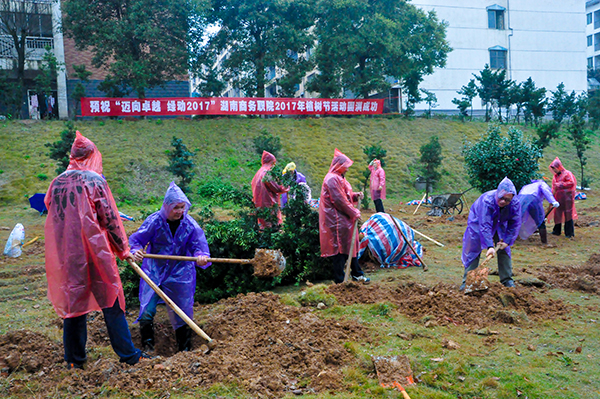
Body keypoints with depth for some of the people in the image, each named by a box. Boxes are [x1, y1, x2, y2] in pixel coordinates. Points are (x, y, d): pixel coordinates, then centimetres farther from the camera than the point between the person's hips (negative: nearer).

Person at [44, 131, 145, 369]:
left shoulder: (57, 183, 7)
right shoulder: (94, 180, -7)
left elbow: (53, 218, 14)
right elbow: (109, 218, -6)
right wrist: (123, 249, 3)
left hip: (66, 255, 5)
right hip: (94, 251, -4)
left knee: (72, 301, 12)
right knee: (110, 300, 3)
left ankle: (74, 359, 21)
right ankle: (127, 354, 10)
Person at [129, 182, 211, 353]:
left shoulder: (190, 224, -7)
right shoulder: (154, 221, -11)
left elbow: (198, 244, -9)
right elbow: (137, 239, -7)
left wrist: (201, 255, -32)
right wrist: (136, 251, -29)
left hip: (180, 274, 1)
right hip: (154, 272, -1)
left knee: (182, 312, 8)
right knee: (147, 310, -6)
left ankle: (185, 349, 25)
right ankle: (147, 348, 12)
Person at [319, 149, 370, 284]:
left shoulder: (339, 178, 17)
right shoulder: (332, 179, -17)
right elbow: (339, 200, -21)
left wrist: (355, 196, 4)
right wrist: (354, 213, -15)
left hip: (345, 220, 11)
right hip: (338, 221, -11)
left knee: (351, 246, 18)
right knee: (340, 249, -4)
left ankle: (357, 274, 30)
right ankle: (339, 280, 5)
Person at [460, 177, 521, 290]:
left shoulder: (515, 203, -27)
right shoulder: (486, 200, -40)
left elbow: (515, 224, -15)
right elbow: (485, 225, -43)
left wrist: (507, 241, -20)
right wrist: (490, 246, -47)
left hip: (499, 225, 4)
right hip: (478, 222, -4)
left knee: (504, 250, 2)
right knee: (473, 251, -6)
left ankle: (507, 280, 13)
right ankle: (467, 280, -1)